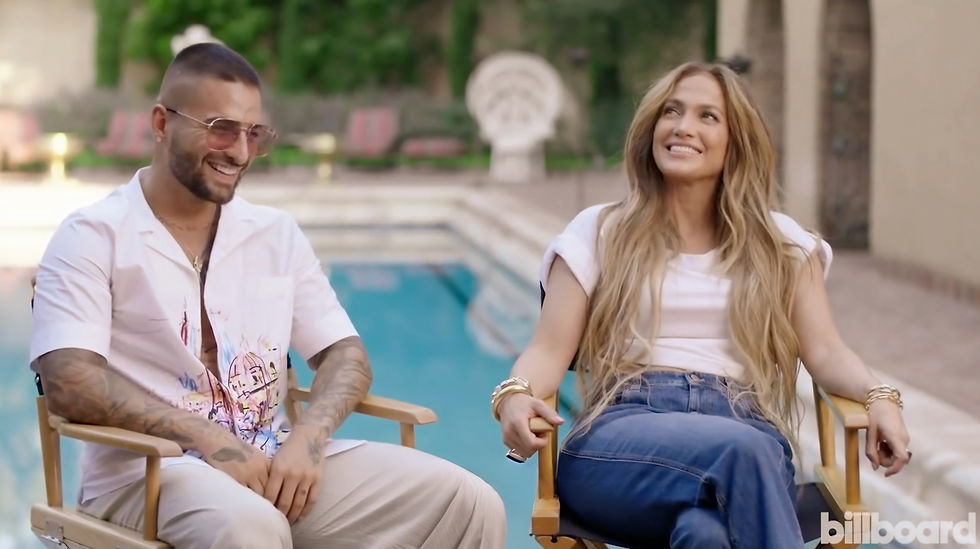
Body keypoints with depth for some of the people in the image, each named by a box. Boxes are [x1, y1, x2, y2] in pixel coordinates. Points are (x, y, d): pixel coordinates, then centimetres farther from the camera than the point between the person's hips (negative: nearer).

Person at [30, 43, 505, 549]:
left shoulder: (277, 233, 15)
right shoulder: (94, 236, -1)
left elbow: (346, 355, 12)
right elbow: (70, 383, -14)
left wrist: (306, 439, -10)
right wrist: (208, 440, -20)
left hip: (277, 461, 5)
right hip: (147, 473, -5)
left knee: (471, 505, -12)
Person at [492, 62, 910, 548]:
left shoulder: (781, 244, 20)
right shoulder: (599, 233, 16)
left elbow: (825, 352, 10)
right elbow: (550, 350, 7)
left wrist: (878, 398, -13)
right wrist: (515, 395, -17)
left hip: (745, 431, 1)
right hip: (623, 432, -1)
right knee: (742, 450, -38)